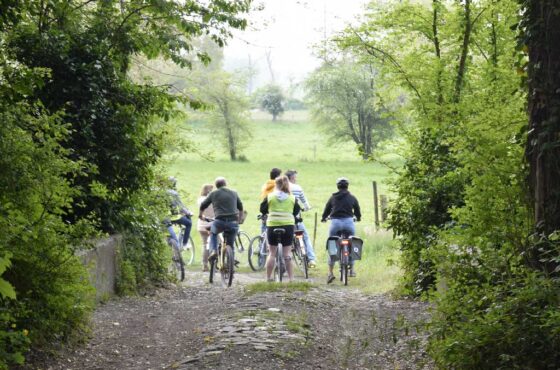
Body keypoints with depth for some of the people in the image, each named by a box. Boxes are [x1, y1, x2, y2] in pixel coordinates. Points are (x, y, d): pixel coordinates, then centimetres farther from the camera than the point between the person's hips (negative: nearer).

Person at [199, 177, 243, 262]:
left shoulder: (213, 194, 9)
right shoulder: (234, 193, 16)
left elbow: (202, 206, 17)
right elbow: (240, 208, 28)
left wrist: (200, 215, 36)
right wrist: (239, 217, 47)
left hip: (219, 221, -1)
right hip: (232, 222, 1)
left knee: (213, 233, 29)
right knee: (230, 245, 15)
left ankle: (213, 251, 8)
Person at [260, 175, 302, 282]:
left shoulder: (270, 196, -2)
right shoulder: (292, 198, 2)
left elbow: (262, 209, 4)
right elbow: (297, 211, 8)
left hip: (273, 225, -1)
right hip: (288, 225, 1)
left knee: (272, 252, 8)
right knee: (287, 252, 5)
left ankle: (268, 277, 10)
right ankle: (291, 277, 1)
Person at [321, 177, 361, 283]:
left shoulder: (333, 197, 9)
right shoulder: (352, 198, 8)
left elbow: (326, 210, 14)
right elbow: (357, 212, 16)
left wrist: (323, 218, 36)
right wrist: (358, 218, 39)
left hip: (335, 222, 0)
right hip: (349, 222, 0)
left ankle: (330, 272, -2)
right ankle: (352, 269, 18)